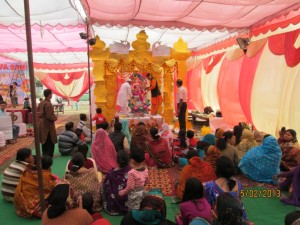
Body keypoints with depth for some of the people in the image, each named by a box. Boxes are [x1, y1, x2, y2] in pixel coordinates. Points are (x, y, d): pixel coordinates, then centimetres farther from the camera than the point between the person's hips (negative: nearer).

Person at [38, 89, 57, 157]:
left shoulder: (41, 103, 8)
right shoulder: (48, 104, -22)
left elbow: (40, 113, 15)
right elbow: (49, 116, -25)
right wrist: (55, 118, -6)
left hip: (42, 124, 9)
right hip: (48, 125, -9)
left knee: (44, 141, 17)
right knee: (50, 142, 1)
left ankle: (44, 155, 27)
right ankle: (49, 156, 7)